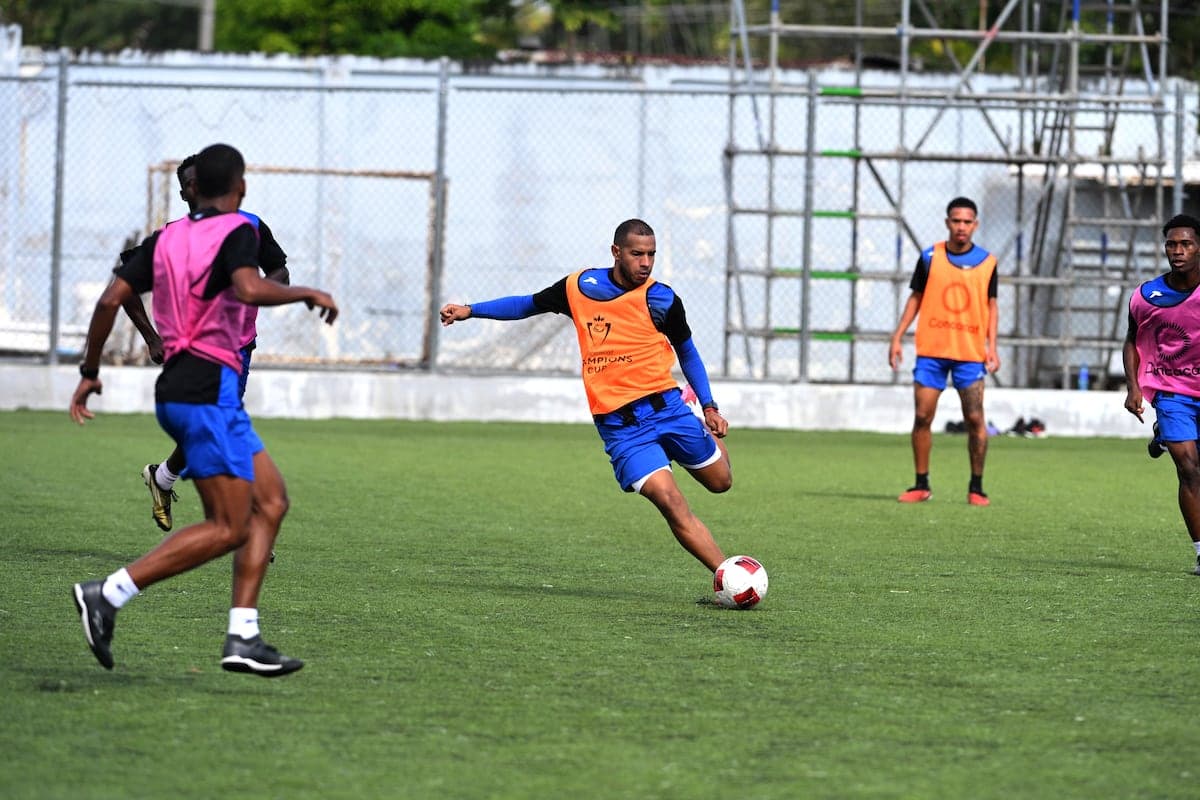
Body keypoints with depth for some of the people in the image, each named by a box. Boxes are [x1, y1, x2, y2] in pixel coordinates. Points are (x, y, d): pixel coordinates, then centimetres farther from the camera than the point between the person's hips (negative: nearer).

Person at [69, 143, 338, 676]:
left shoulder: (169, 237, 13)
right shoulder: (237, 231, -8)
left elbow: (111, 297, 7)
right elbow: (250, 289, -28)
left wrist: (89, 372, 15)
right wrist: (307, 293, -12)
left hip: (176, 389, 9)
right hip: (209, 388, -9)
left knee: (270, 502, 12)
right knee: (228, 528, -8)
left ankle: (243, 638, 4)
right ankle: (108, 595, -15)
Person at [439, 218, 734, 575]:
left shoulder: (662, 299, -1)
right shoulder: (580, 286, 1)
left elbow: (687, 352, 15)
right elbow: (530, 304, 19)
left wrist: (709, 406, 8)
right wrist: (470, 310, 13)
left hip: (666, 407, 1)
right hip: (619, 424, -1)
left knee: (720, 480, 9)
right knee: (671, 503, -17)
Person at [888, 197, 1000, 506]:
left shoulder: (986, 262, 4)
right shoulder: (930, 257, 3)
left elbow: (991, 307, 9)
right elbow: (915, 298, 9)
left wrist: (991, 346, -1)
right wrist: (897, 337, 2)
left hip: (970, 353, -1)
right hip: (931, 350, 1)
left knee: (975, 419, -6)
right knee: (922, 416, -1)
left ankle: (976, 488, 4)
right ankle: (921, 485, 9)